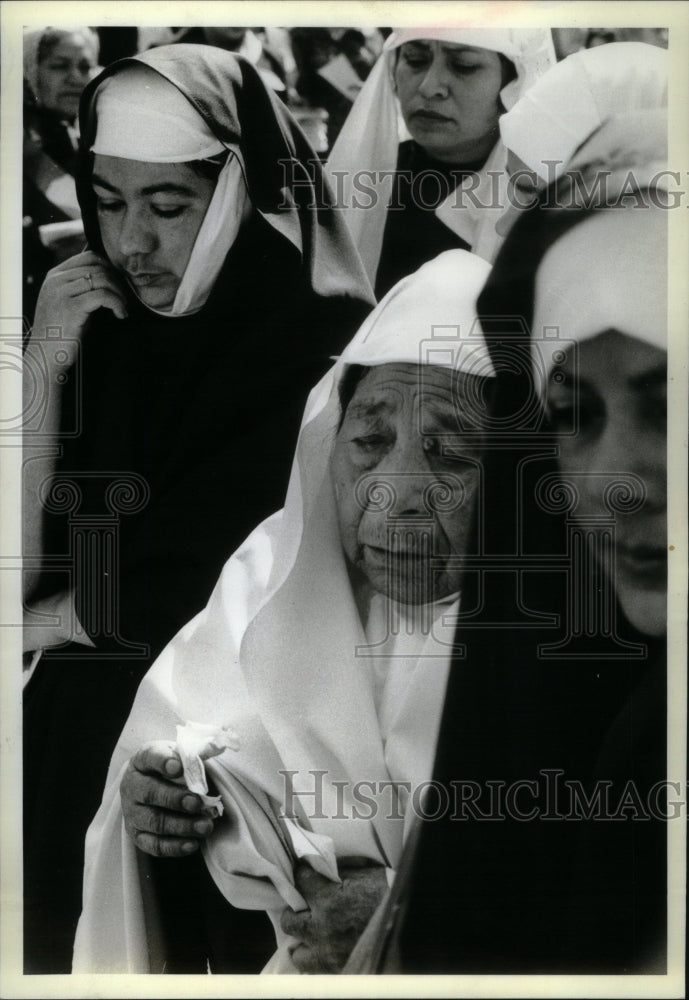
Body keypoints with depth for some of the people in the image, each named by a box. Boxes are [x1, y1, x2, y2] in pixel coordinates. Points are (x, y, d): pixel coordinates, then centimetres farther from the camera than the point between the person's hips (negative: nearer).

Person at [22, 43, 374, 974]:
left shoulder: (326, 351, -13)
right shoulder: (103, 325, 2)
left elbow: (212, 598, -15)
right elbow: (23, 572, -4)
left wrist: (42, 625, -2)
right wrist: (44, 368, -12)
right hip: (71, 741, 4)